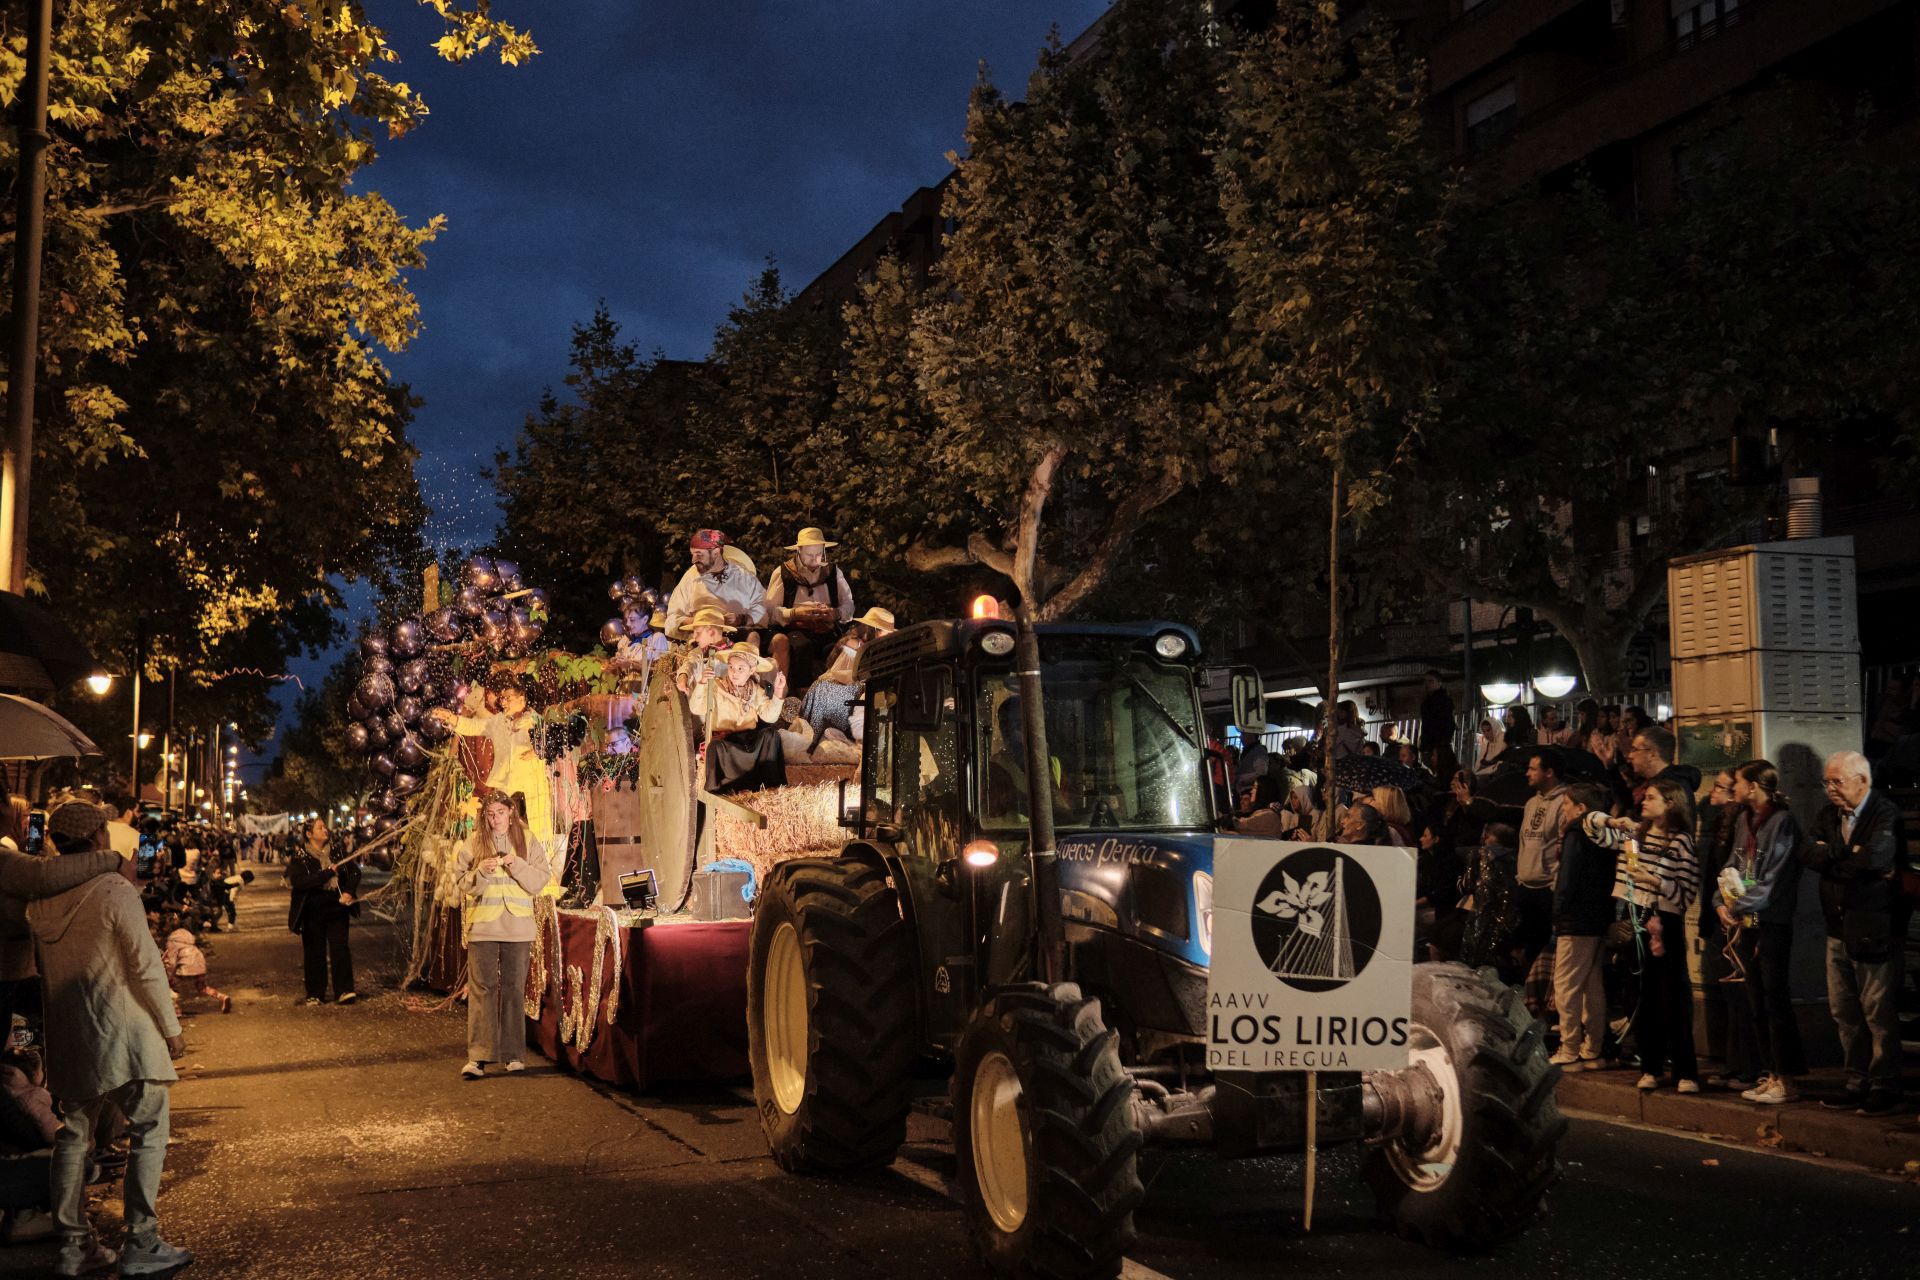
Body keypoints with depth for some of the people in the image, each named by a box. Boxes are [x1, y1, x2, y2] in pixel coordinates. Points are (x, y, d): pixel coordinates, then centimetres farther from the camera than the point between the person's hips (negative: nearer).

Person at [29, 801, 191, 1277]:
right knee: (148, 1134, 3)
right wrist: (171, 1028, -5)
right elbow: (146, 966, -14)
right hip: (124, 1034, -6)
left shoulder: (40, 900, 3)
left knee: (74, 1137, 14)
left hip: (67, 1036, 6)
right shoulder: (114, 891, -15)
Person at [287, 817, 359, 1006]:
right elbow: (298, 882, -18)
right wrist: (328, 873, -19)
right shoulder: (299, 858, -4)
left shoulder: (337, 851, 8)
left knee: (341, 948, -5)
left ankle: (343, 991, -4)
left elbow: (354, 871, 8)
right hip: (313, 913, -2)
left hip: (337, 909, 2)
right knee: (315, 953, 5)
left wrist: (349, 891, -10)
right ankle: (315, 994, 14)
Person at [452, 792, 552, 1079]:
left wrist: (517, 865, -16)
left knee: (514, 989, 6)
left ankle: (514, 1055, 13)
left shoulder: (528, 841, 4)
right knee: (482, 988, -5)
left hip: (518, 926, 1)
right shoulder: (473, 844, 5)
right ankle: (478, 1056, -6)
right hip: (482, 925, 0)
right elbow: (462, 883, 3)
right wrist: (482, 872, -14)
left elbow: (541, 880, -1)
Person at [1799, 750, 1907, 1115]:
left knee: (1879, 1013, -1)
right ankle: (1857, 1085, 20)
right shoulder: (1829, 815, 10)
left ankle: (1884, 1088, 9)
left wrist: (1831, 859, -13)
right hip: (1839, 930, 7)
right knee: (1844, 1013, 11)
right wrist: (1849, 858, -17)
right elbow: (1807, 853, -5)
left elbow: (1875, 857, -28)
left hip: (1875, 930, -7)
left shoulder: (1887, 814, -11)